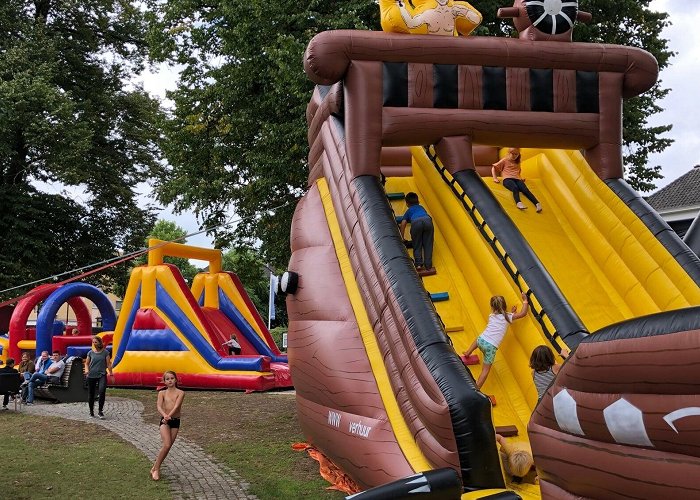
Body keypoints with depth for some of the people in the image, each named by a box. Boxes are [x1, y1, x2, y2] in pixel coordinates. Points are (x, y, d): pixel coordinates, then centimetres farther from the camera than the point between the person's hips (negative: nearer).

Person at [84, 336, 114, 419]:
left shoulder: (105, 352, 2)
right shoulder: (90, 353, 6)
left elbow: (108, 364, 3)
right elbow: (87, 363, 10)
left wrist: (111, 373, -3)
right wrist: (87, 370, -10)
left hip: (102, 375, -2)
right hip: (91, 375, 2)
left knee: (102, 391, -23)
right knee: (91, 394, 8)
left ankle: (100, 411, -13)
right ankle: (91, 411, 27)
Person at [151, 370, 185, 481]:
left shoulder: (180, 393, 1)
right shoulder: (162, 393, 4)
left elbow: (176, 406, -13)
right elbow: (159, 406, -10)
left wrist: (169, 416, -29)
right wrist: (164, 415, -30)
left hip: (175, 421, 1)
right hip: (164, 421, -1)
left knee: (168, 446, 4)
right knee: (167, 445, -16)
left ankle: (156, 467, 21)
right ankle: (156, 468, -2)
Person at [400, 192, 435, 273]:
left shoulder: (409, 211, 35)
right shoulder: (421, 207, 44)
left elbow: (403, 223, 23)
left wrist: (402, 237, 30)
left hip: (416, 222, -2)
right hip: (427, 220, 2)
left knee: (417, 246, 11)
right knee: (428, 245, 9)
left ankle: (418, 264, -1)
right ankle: (428, 266, 5)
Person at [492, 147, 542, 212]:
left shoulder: (517, 163, 29)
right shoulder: (505, 160, 15)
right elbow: (494, 167, 13)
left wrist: (521, 178, 23)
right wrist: (495, 178, 2)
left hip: (517, 179, 4)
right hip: (508, 179, -4)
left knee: (525, 189, -26)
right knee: (515, 188, -38)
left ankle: (537, 204, -43)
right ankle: (518, 203, -65)